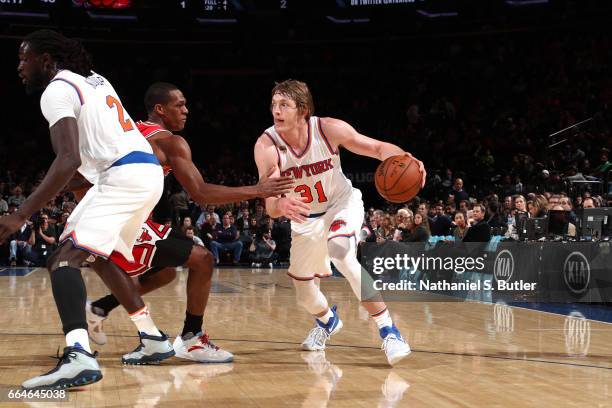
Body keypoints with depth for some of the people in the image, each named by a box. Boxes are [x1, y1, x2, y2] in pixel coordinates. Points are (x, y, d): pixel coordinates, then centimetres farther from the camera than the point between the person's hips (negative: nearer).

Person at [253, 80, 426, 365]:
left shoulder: (329, 129, -26)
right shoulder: (266, 146, -27)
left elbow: (378, 148, -17)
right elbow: (270, 206, -33)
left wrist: (403, 159, -40)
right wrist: (282, 205, -58)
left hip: (342, 205, -3)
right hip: (306, 219, 3)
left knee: (341, 253, -35)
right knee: (304, 295, 13)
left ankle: (387, 329, -28)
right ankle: (326, 320, 52)